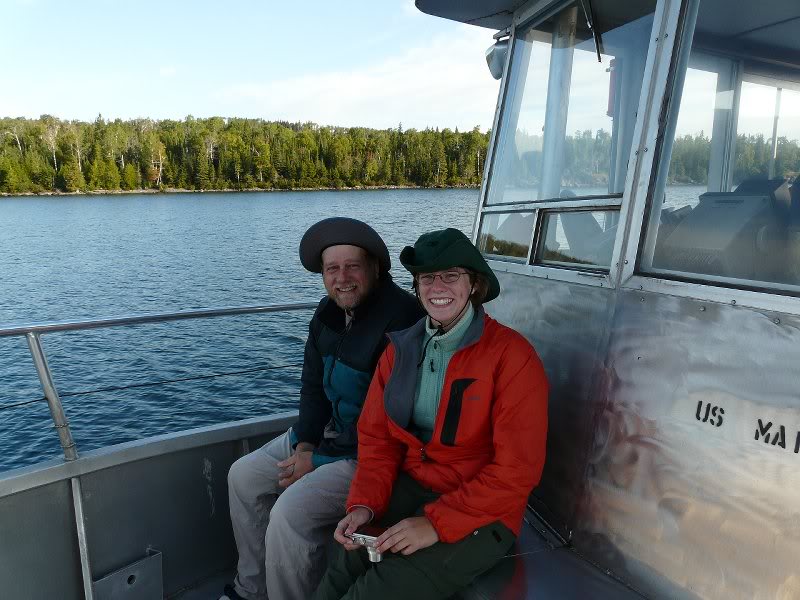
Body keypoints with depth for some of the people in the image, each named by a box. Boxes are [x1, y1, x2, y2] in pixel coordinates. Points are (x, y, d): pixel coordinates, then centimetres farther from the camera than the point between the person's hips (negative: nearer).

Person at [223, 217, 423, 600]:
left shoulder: (400, 318, -25)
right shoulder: (329, 312, 3)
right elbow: (313, 386, 11)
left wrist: (319, 460, -16)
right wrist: (305, 444, -4)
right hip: (328, 431, 9)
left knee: (291, 512, -22)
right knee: (244, 476, 9)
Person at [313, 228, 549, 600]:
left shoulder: (512, 355, -15)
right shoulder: (400, 349, 2)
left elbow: (517, 470, -17)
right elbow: (376, 437, 6)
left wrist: (437, 522, -20)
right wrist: (364, 504, -10)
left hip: (480, 513, -4)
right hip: (407, 490, 4)